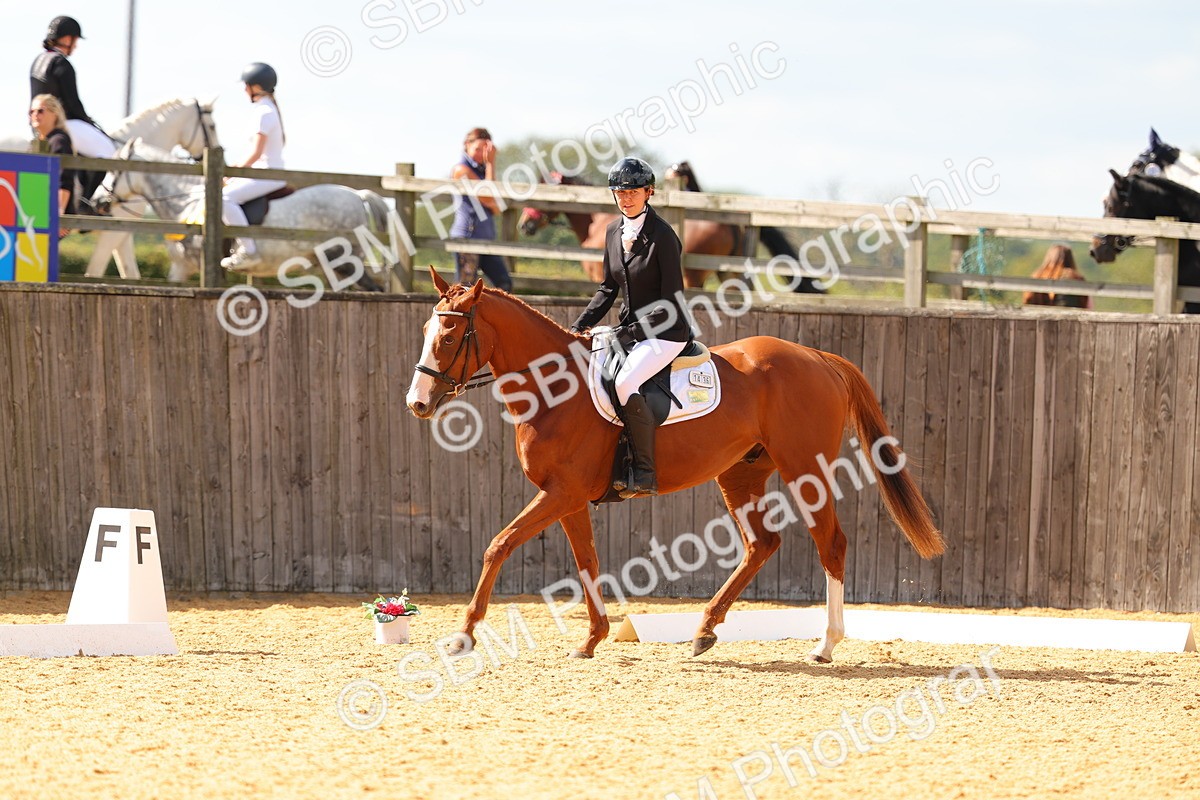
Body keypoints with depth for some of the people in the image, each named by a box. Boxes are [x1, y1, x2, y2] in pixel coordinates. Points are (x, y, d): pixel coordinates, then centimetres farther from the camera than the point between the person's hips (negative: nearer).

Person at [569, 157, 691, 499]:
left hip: (665, 332, -9)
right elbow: (609, 287, 16)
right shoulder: (614, 232, 6)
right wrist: (581, 326, 3)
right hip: (631, 328, 9)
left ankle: (645, 474, -25)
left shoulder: (662, 236, -17)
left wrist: (629, 333, -22)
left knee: (625, 383, -32)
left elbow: (671, 301, -18)